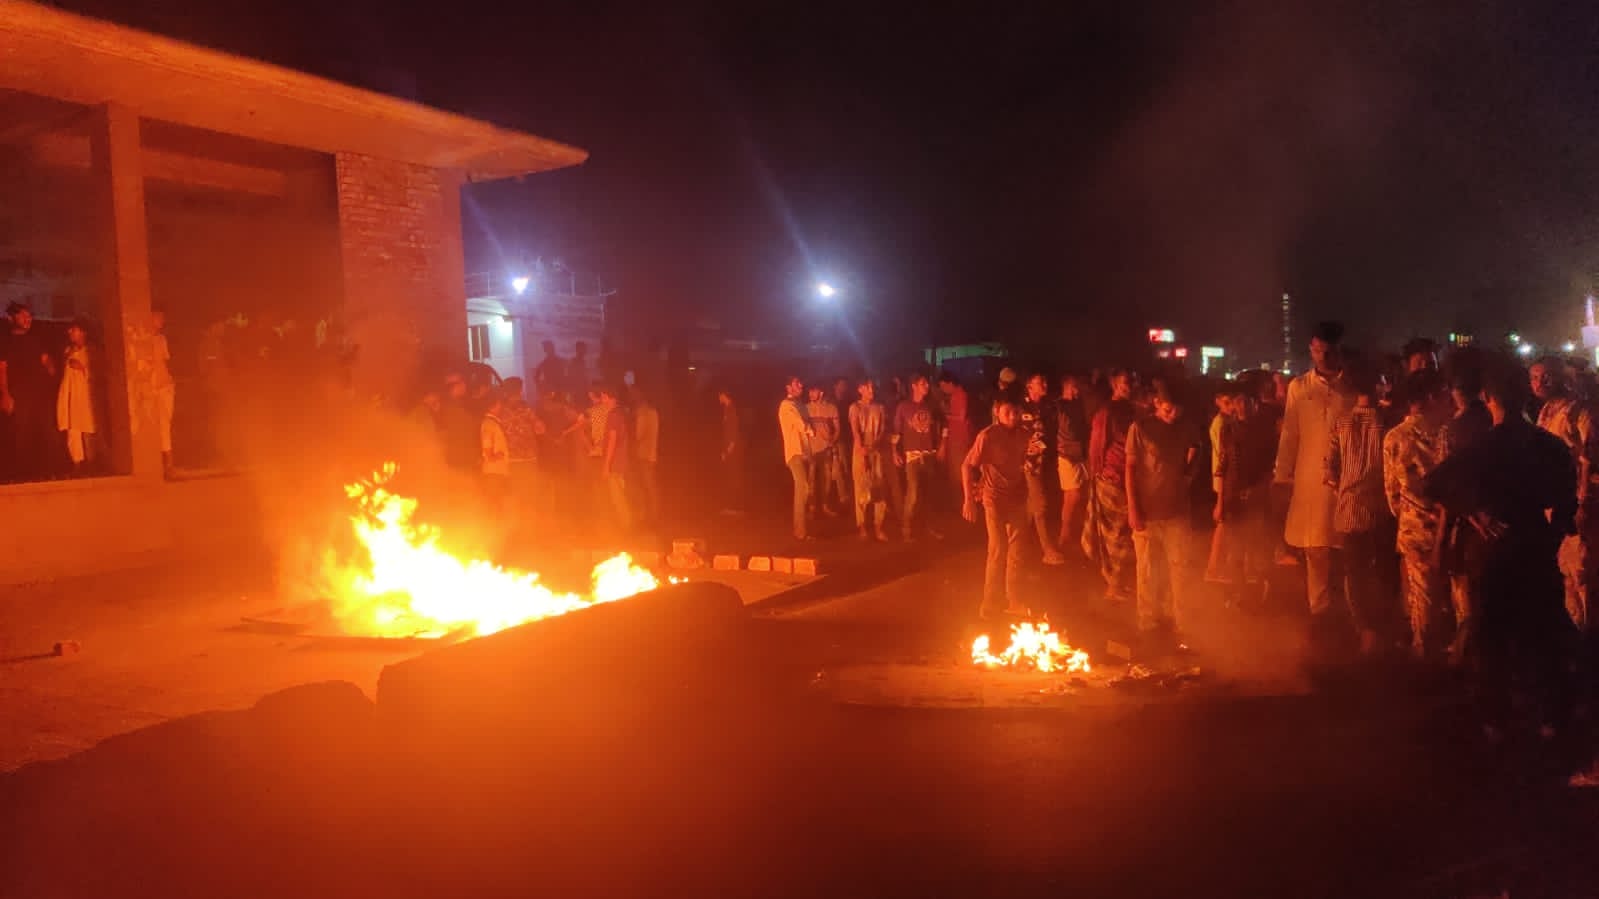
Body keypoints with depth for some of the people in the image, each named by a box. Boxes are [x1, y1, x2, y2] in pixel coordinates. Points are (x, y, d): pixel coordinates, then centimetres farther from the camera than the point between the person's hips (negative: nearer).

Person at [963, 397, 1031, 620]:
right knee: (997, 551, -3)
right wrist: (968, 499, -17)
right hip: (994, 498, -5)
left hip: (1018, 498, 5)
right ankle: (990, 602, 10)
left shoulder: (1023, 435, -1)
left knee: (1016, 551, 11)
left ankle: (1013, 601, 23)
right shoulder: (987, 436, -15)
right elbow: (967, 465, -13)